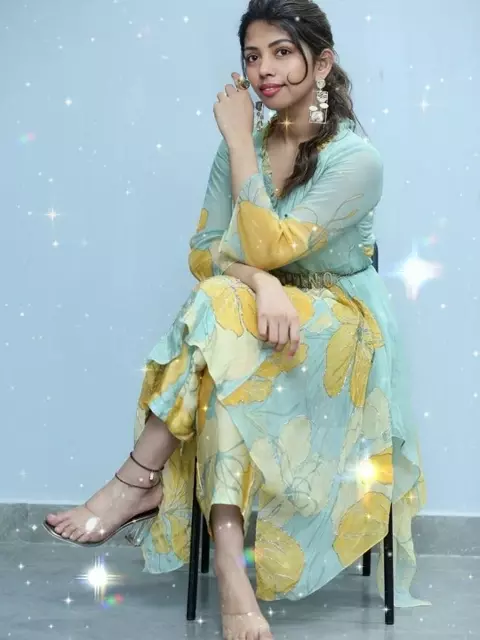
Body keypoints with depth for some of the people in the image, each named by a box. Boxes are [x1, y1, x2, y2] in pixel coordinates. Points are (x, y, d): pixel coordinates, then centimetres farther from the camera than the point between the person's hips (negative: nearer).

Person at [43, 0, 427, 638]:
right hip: (263, 314, 4)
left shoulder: (356, 159, -13)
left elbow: (267, 247, -22)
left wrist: (239, 139, -18)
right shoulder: (247, 147, 4)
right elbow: (203, 255, -2)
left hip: (343, 328, -4)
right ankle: (231, 570, -36)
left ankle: (138, 482, -25)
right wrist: (261, 282, -24)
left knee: (222, 308, -33)